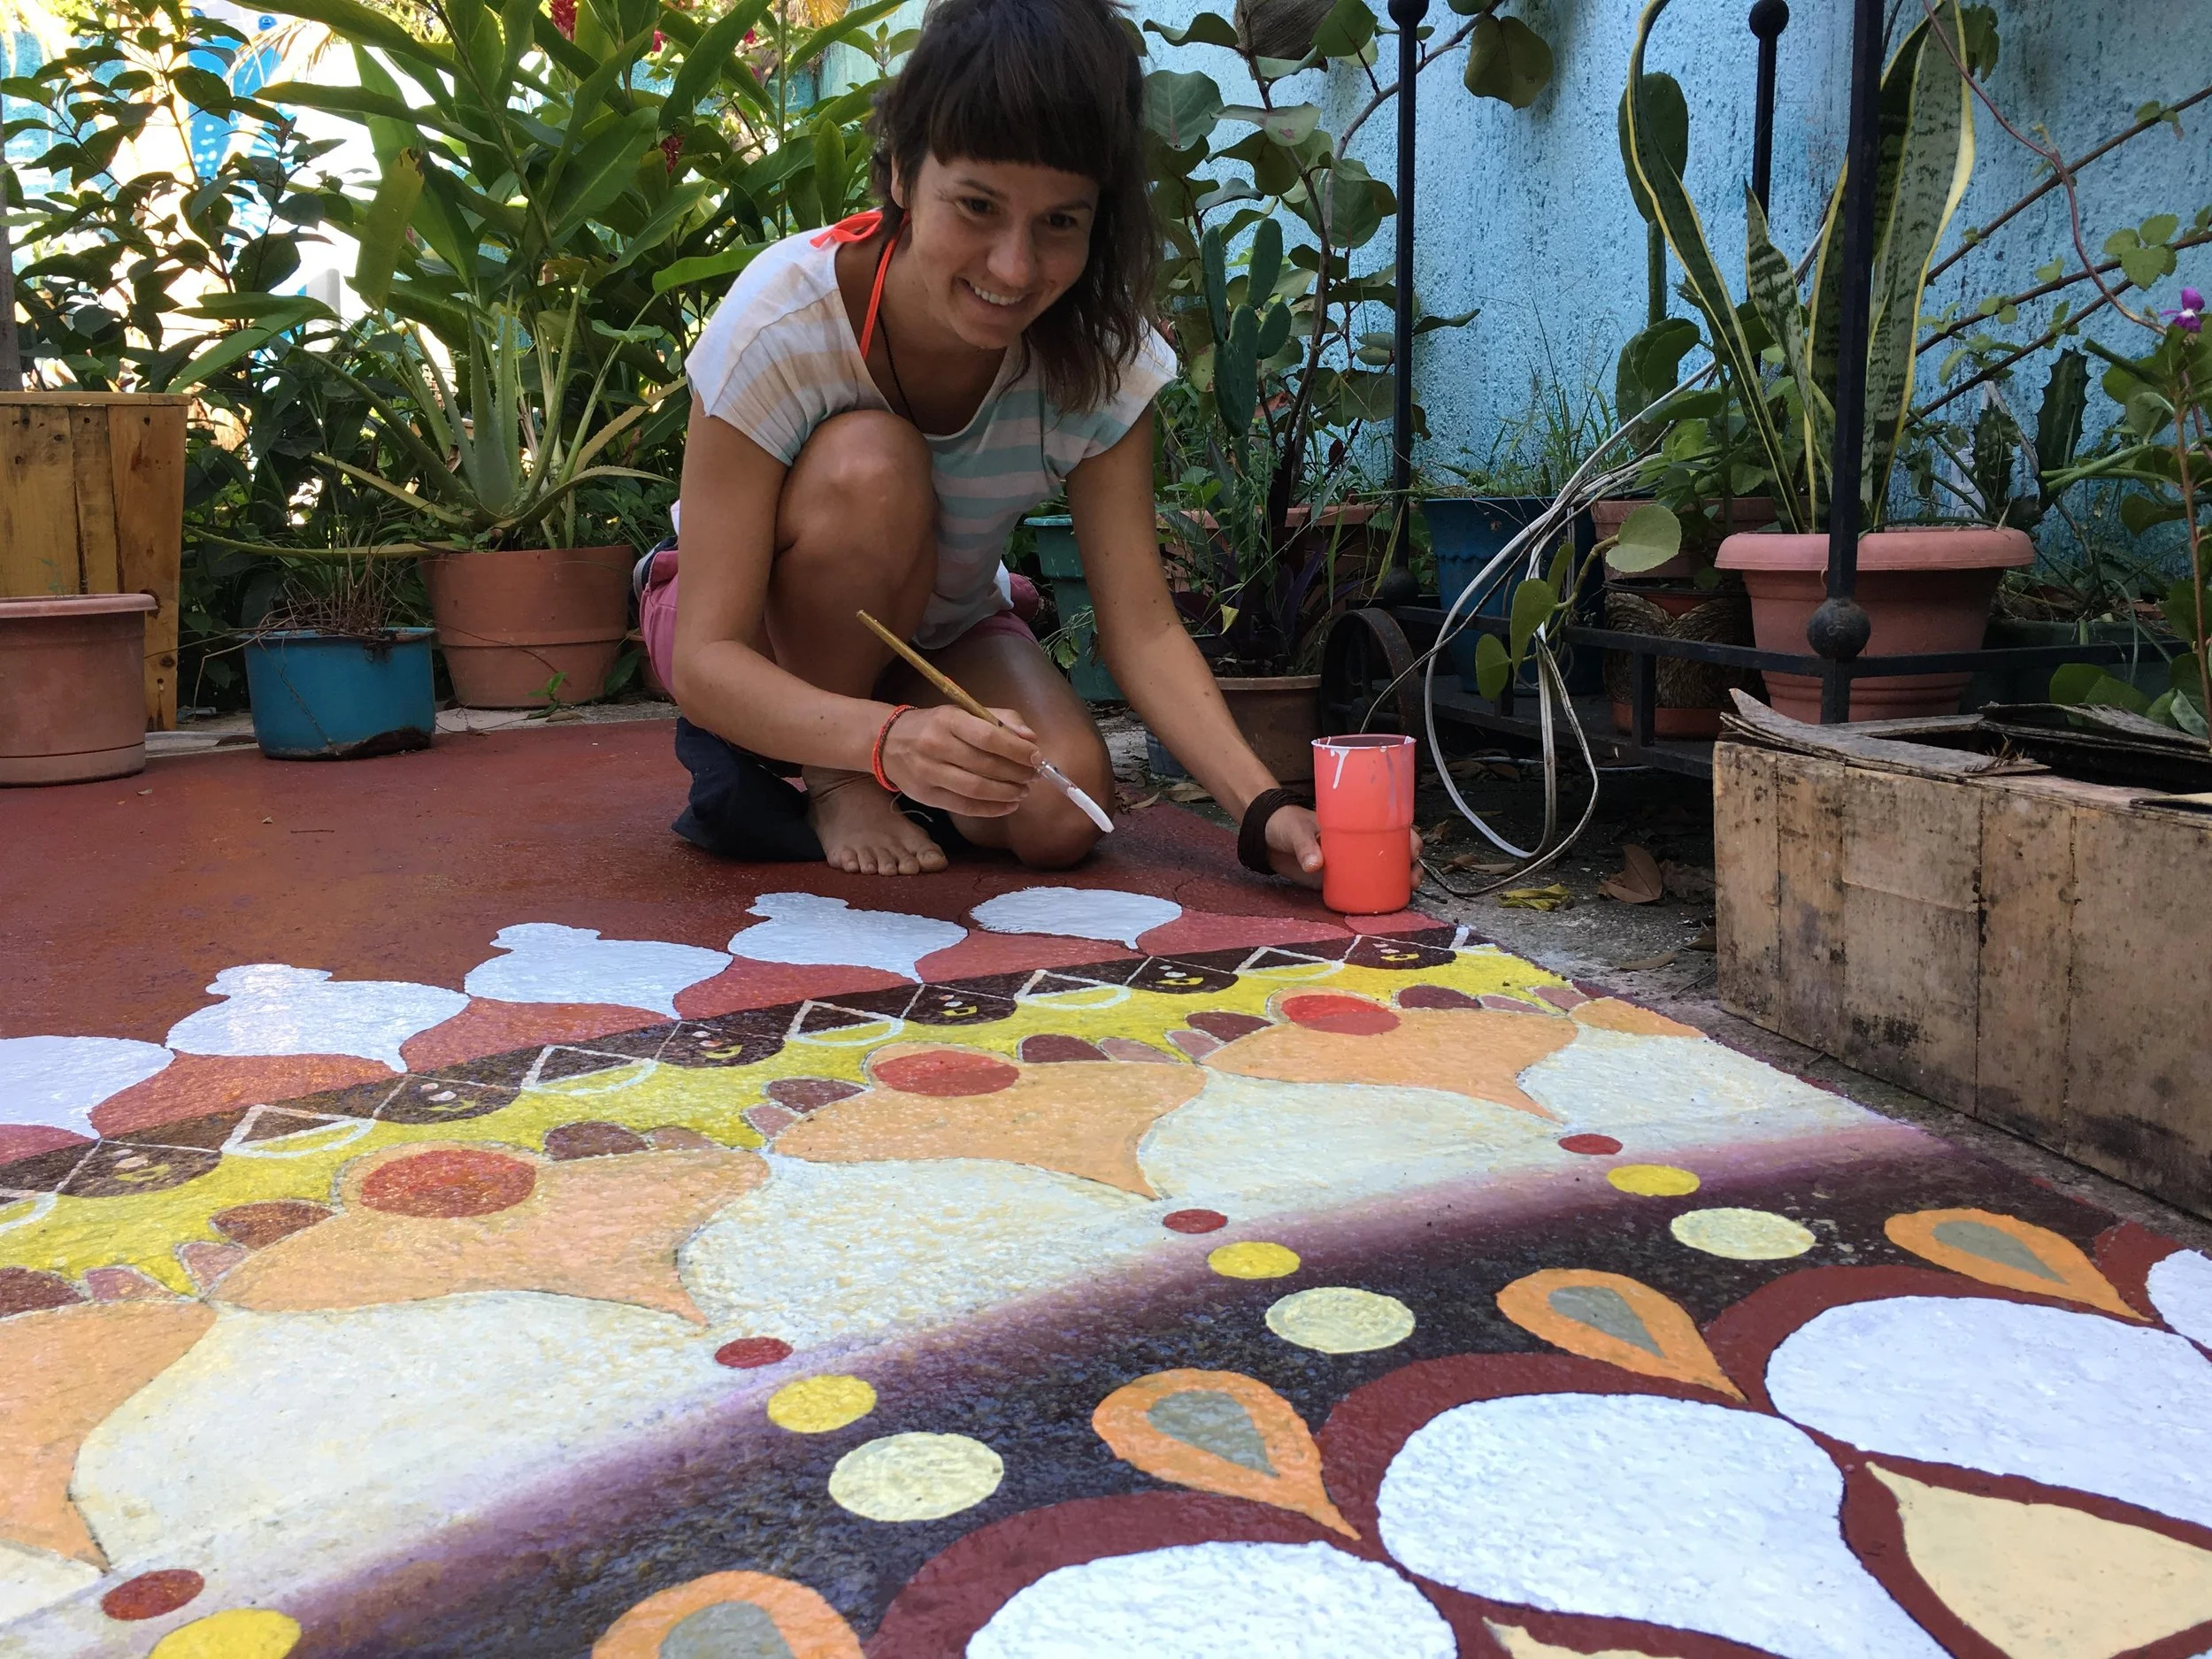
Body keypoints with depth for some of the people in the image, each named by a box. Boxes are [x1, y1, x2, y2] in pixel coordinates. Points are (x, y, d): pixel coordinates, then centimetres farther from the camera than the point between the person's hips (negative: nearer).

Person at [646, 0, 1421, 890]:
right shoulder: (780, 323, -32)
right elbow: (705, 659, -34)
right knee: (871, 462, -34)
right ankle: (829, 783, -11)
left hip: (936, 629, 3)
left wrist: (1265, 809, -40)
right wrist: (885, 738, -54)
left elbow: (1141, 625, -23)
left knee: (1061, 816, -25)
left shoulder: (1103, 354, -22)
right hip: (760, 641, -3)